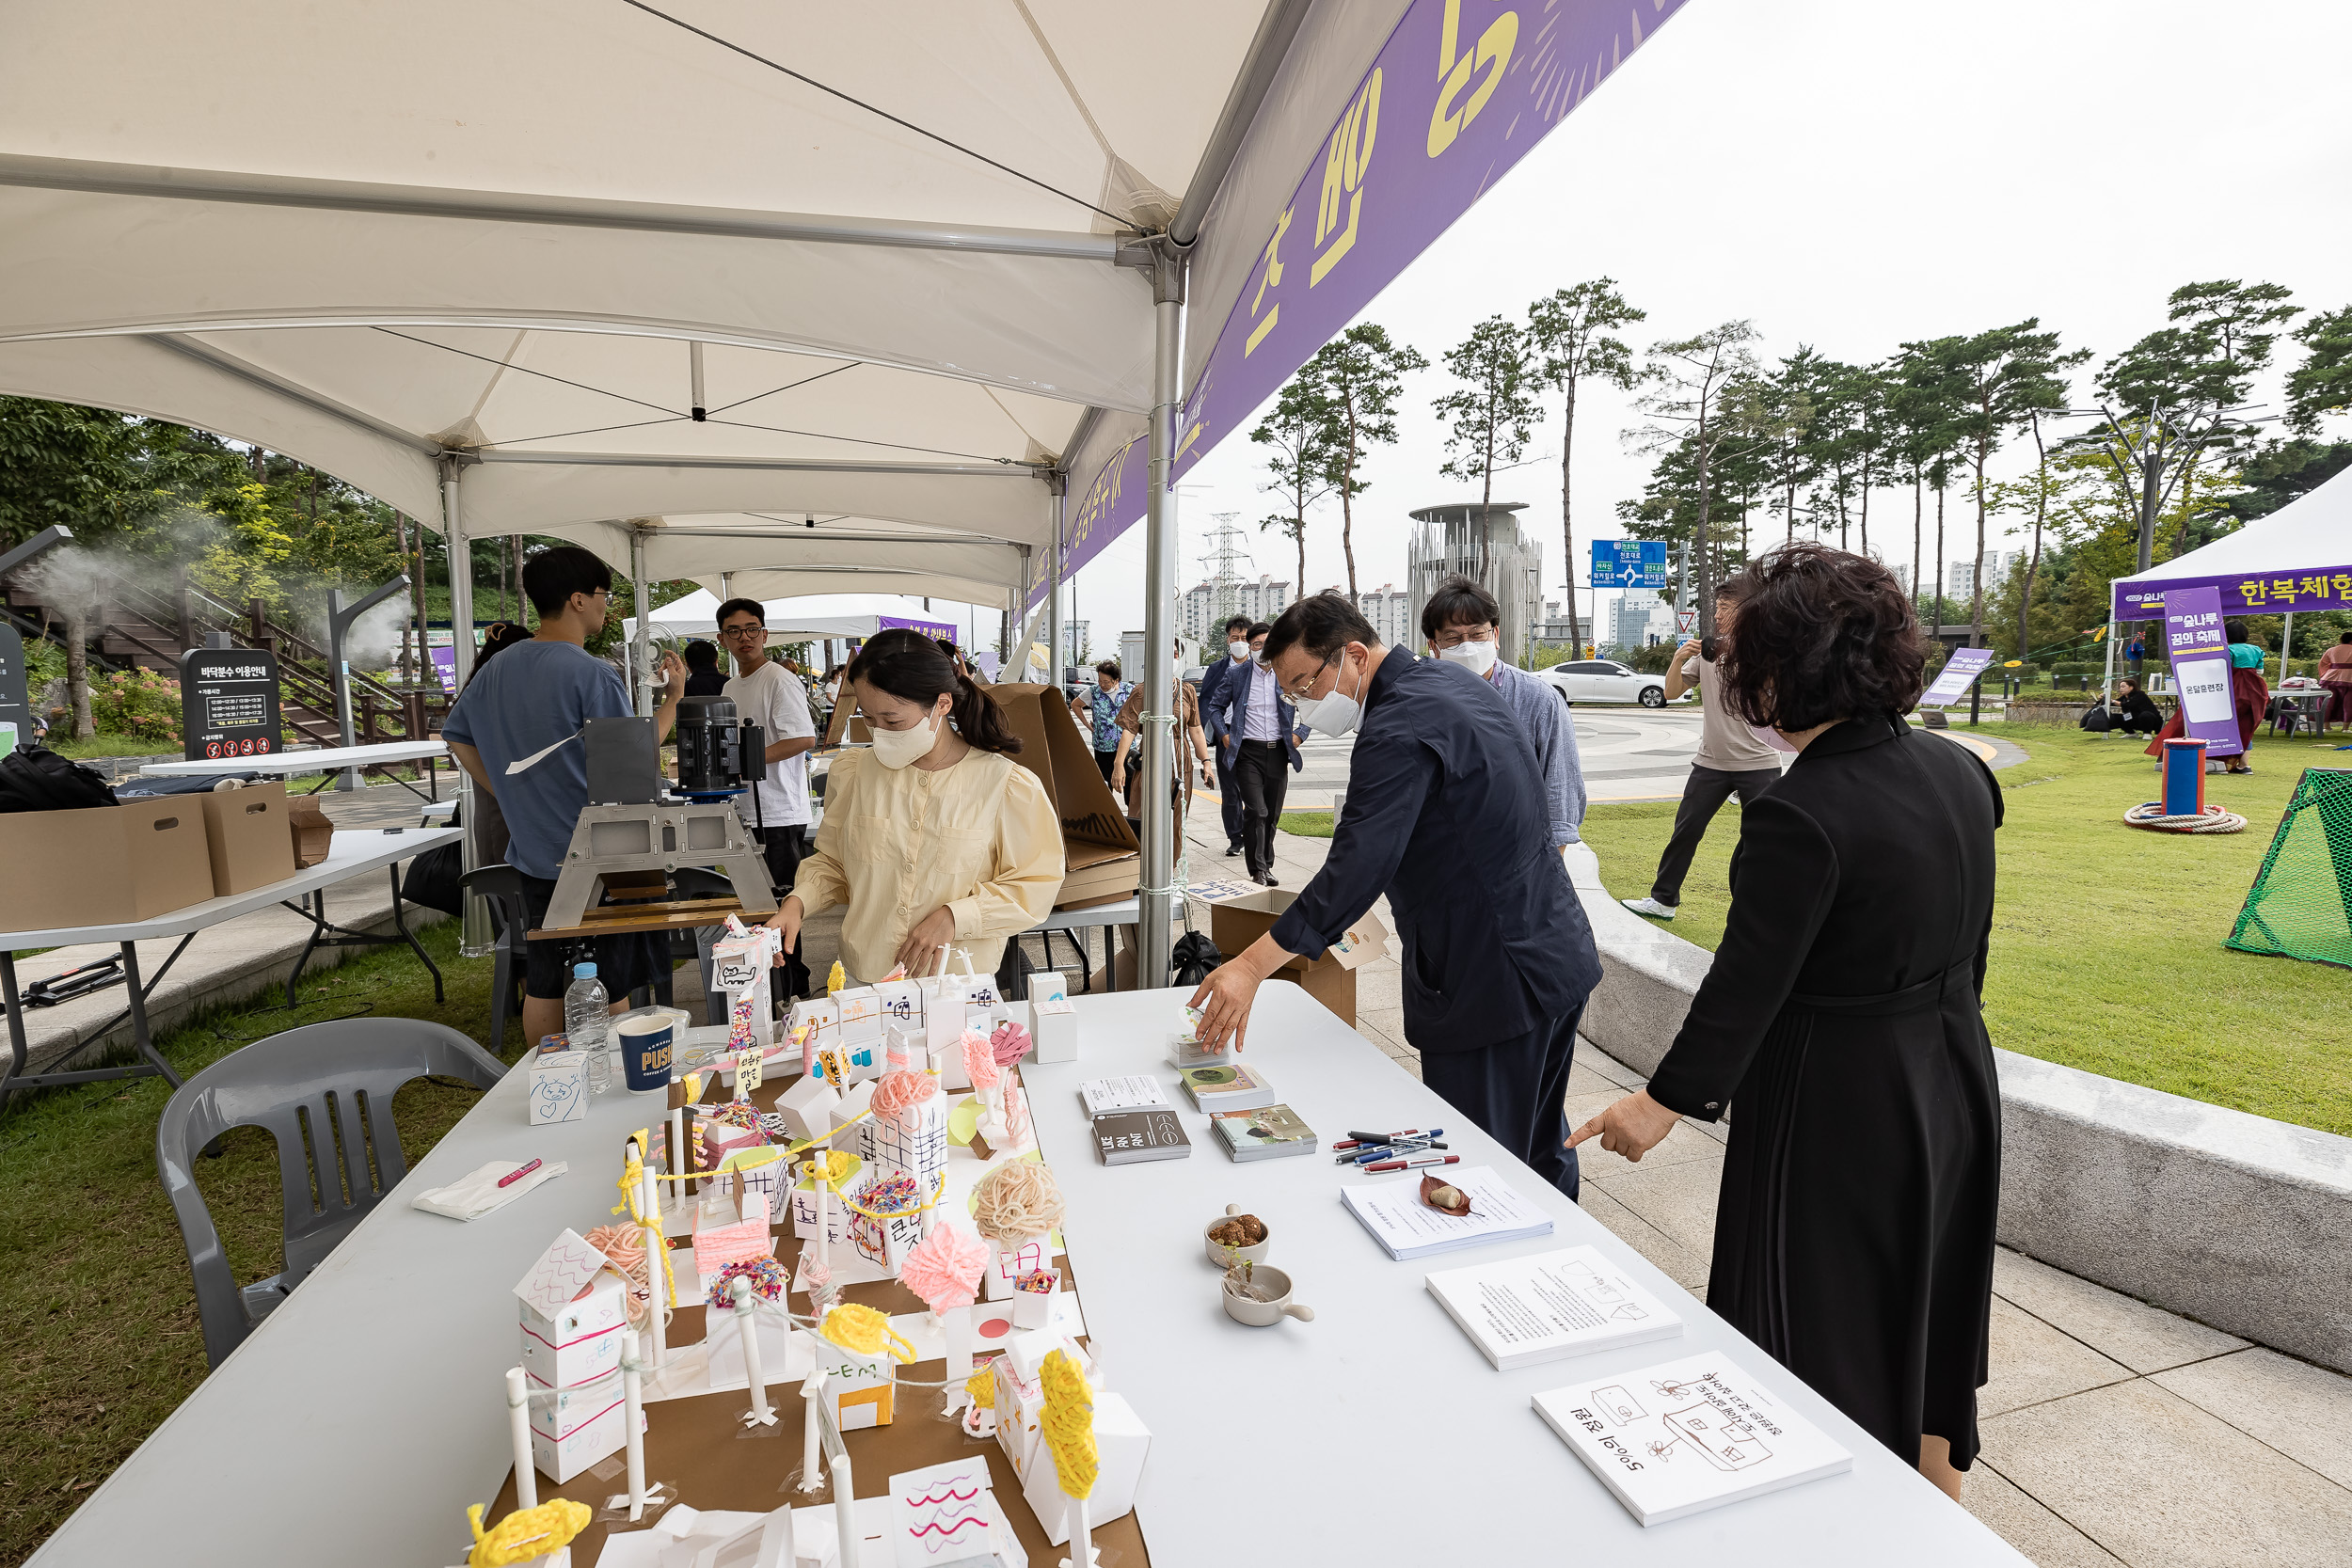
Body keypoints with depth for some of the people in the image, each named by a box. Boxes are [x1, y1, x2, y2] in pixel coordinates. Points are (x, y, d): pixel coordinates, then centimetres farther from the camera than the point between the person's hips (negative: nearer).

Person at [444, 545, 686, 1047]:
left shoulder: (497, 669, 6)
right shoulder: (594, 675, -18)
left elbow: (456, 736, 16)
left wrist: (514, 796, 19)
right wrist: (673, 697, -7)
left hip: (533, 854, 7)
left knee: (543, 983, 17)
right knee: (607, 988, 4)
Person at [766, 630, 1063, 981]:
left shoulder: (1008, 786, -8)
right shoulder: (852, 773, 4)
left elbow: (1035, 888, -4)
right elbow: (831, 862, 16)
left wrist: (955, 916, -14)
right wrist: (797, 903, -2)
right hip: (862, 978, 3)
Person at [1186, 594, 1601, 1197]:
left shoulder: (1399, 730, -24)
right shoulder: (1454, 680, 8)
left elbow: (1354, 871, -30)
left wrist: (1251, 967, -30)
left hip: (1494, 984, -10)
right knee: (1542, 1152, 26)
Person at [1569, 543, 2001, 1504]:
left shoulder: (1798, 815, -27)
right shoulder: (1960, 773, -3)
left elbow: (1747, 983, -22)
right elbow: (1970, 942, 8)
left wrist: (1667, 1100, -9)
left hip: (1837, 1112, -8)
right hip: (1952, 1088, 8)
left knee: (1825, 1340, 13)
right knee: (1927, 1317, 27)